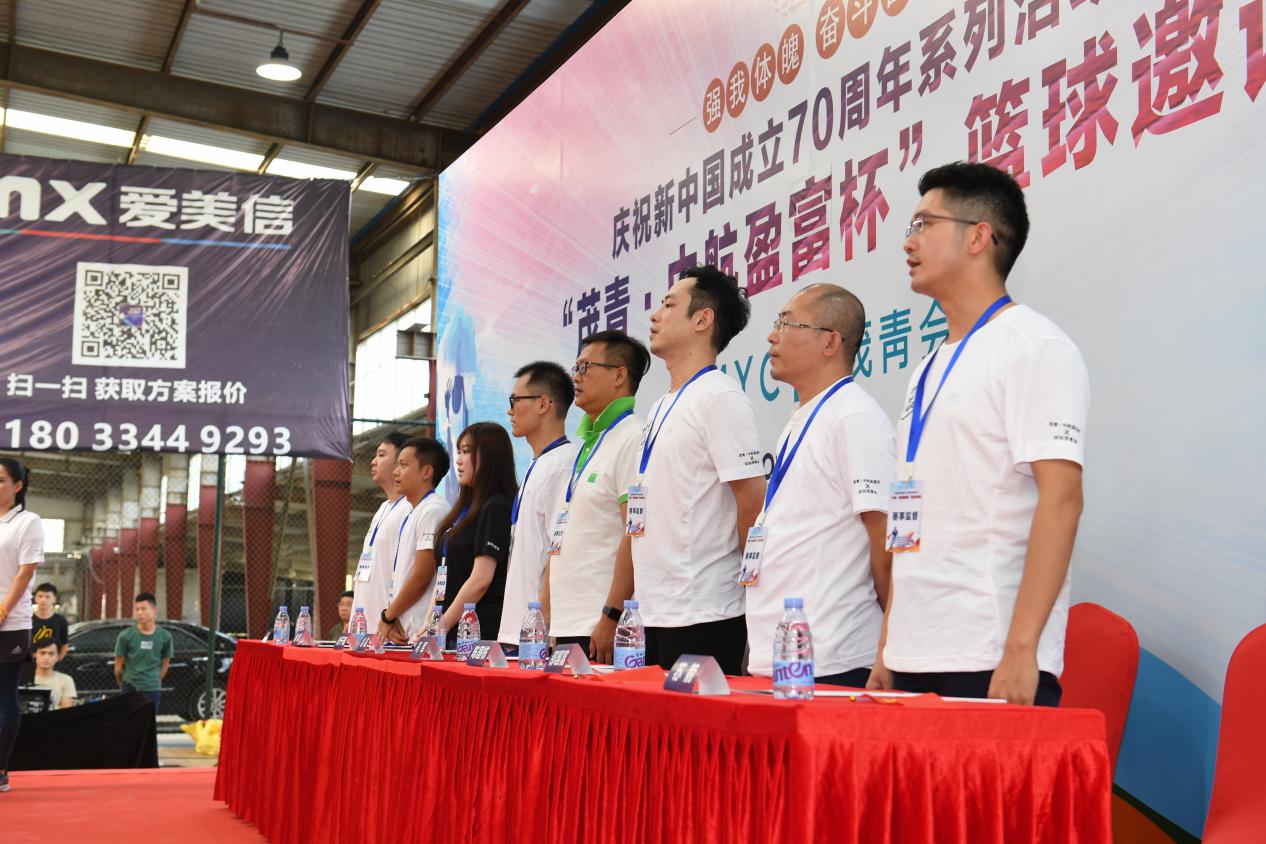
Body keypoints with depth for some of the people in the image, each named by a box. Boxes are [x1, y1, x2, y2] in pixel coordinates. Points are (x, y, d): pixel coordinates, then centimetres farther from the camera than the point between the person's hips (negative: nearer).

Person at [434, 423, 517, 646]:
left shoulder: (496, 509, -8)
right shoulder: (466, 510, 19)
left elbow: (481, 580, -15)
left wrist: (441, 626, -12)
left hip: (481, 633, -8)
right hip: (454, 634, 8)